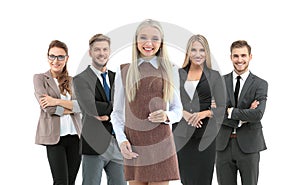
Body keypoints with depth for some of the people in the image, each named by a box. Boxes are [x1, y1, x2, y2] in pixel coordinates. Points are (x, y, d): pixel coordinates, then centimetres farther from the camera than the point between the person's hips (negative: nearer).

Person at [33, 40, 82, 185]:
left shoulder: (72, 81, 15)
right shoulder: (40, 78, 4)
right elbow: (46, 107, -10)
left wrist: (58, 102, -13)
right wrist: (70, 108, -2)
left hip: (75, 136, 4)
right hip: (54, 136, -4)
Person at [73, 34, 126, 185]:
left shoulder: (116, 78, 13)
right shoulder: (81, 80, -4)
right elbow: (91, 108, -18)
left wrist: (108, 114, -11)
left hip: (118, 144, 5)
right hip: (95, 144, -5)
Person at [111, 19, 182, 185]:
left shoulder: (170, 71, 8)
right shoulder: (124, 72, 8)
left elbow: (178, 109, 12)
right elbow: (117, 113, 10)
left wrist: (166, 116, -10)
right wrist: (121, 140, -5)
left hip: (161, 145, 0)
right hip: (134, 147, 0)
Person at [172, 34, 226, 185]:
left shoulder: (214, 76, 5)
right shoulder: (178, 74, 10)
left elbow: (221, 108, 4)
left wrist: (205, 113, -15)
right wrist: (183, 112, -12)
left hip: (204, 136, -2)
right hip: (182, 136, 2)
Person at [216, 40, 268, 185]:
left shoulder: (260, 84, 0)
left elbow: (258, 115, -14)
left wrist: (231, 111, -10)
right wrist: (244, 116, -11)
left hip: (248, 145, -2)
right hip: (224, 144, 2)